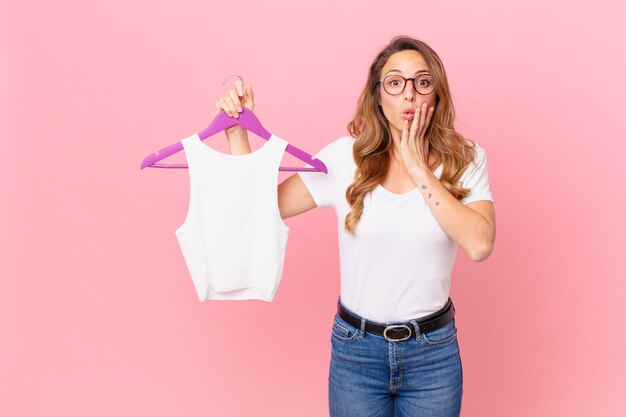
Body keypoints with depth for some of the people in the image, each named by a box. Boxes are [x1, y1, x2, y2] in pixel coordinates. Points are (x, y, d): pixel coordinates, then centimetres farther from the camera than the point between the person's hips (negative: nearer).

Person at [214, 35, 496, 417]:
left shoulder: (465, 159, -6)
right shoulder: (346, 157, -6)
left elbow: (479, 245, -20)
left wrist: (418, 169, -19)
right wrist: (237, 130, -12)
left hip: (433, 353, 0)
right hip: (355, 348, 0)